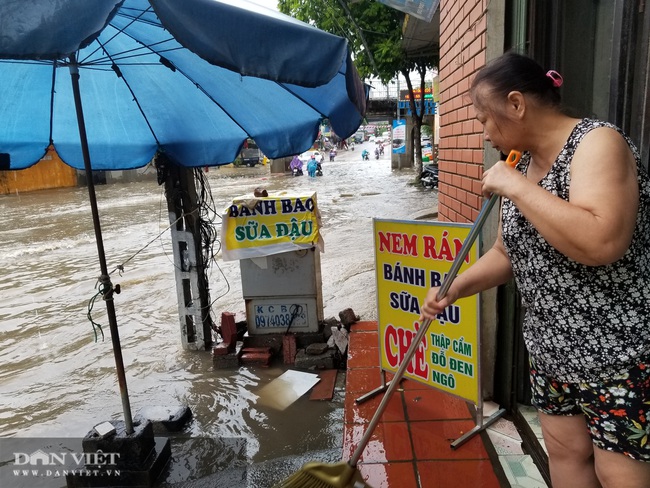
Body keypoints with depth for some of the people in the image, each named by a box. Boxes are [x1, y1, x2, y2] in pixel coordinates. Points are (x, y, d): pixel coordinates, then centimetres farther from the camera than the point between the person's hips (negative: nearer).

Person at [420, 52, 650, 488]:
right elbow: (508, 252, 12)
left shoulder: (598, 143, -17)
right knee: (564, 451, 18)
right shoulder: (524, 164, 7)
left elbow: (601, 242, -34)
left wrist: (514, 186, -25)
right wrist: (455, 289, -2)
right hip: (553, 349, 8)